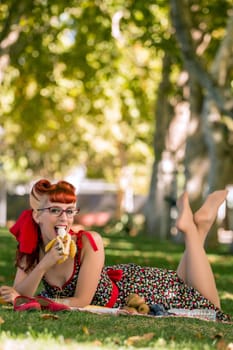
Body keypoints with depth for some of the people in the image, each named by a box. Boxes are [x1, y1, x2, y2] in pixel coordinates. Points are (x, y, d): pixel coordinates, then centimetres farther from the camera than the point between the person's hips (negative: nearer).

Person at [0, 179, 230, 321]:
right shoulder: (30, 250, -20)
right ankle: (196, 230, 32)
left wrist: (33, 301, -39)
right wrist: (43, 265, -39)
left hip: (131, 284, -4)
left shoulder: (89, 243, -35)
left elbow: (81, 301, -32)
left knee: (209, 306, 11)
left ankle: (195, 228, 21)